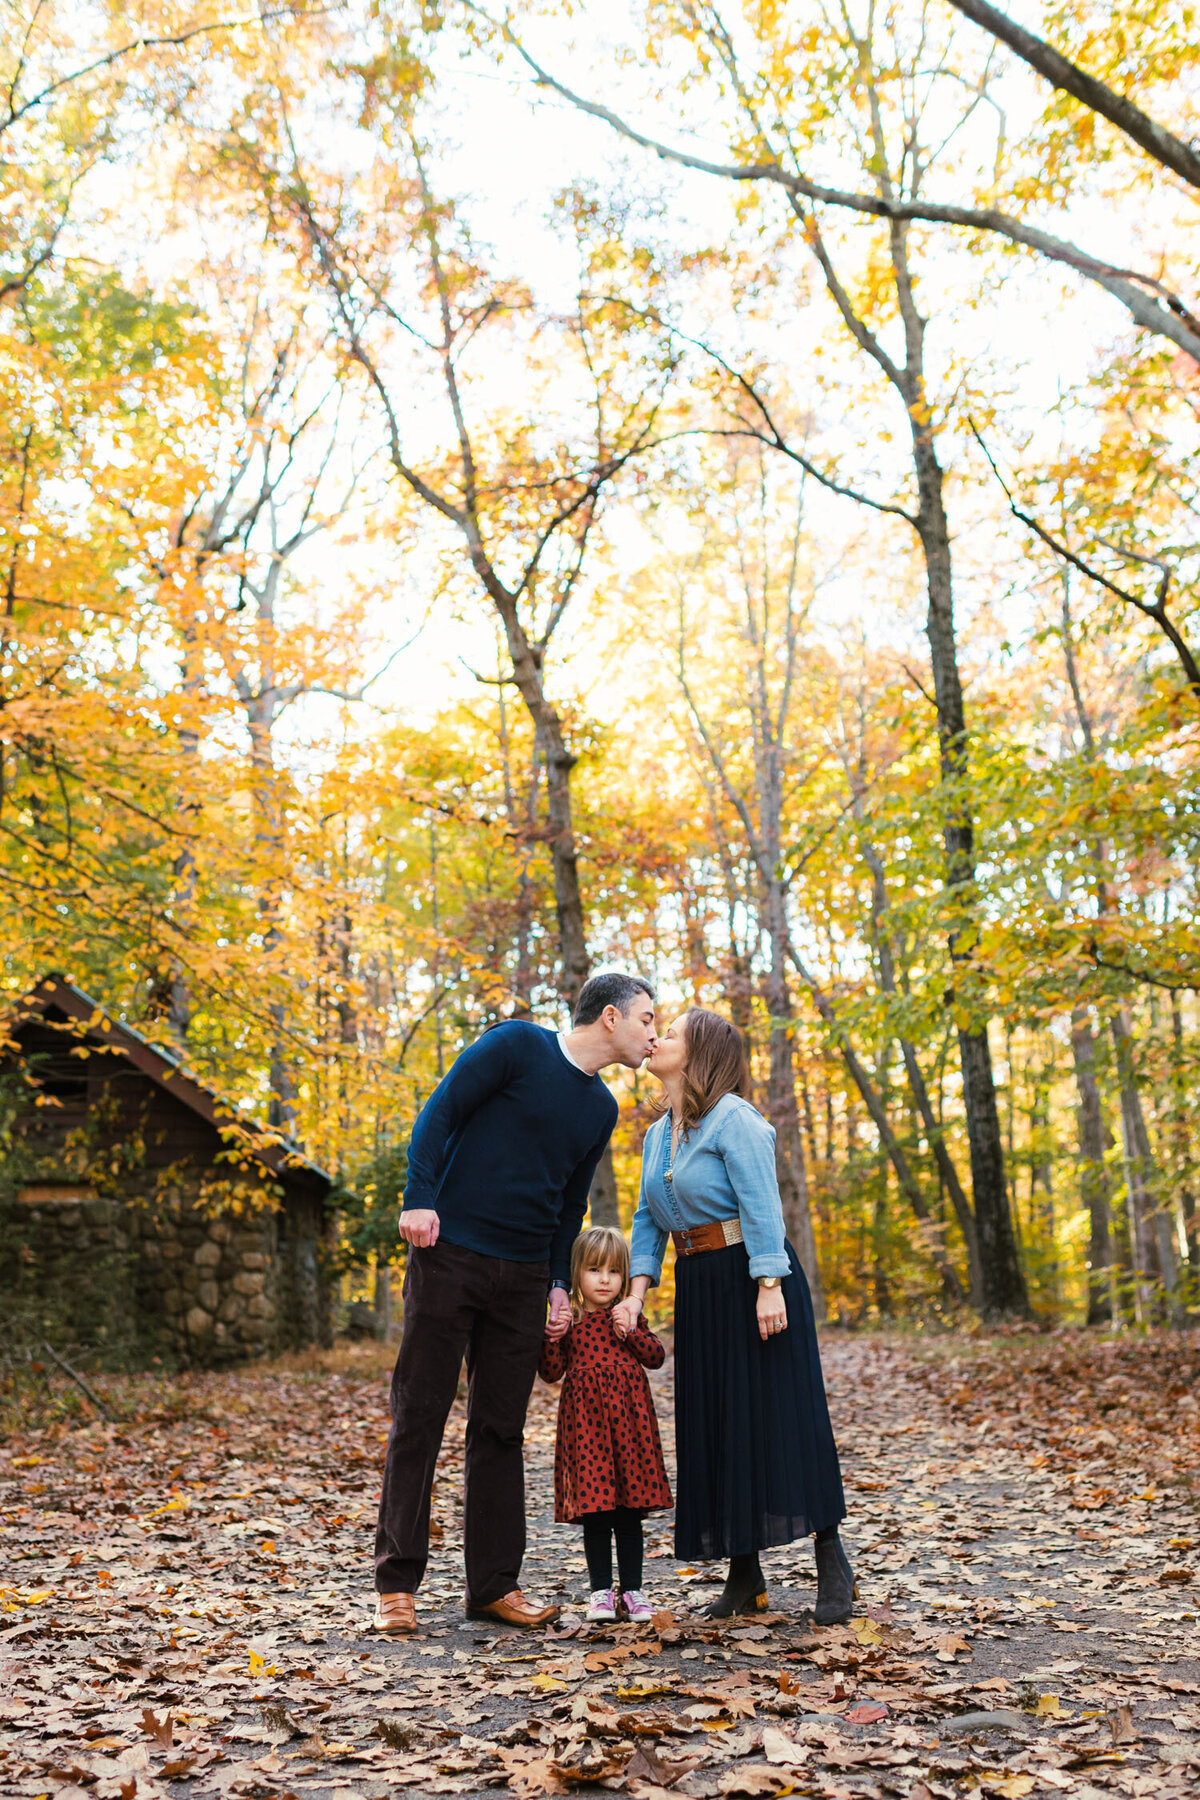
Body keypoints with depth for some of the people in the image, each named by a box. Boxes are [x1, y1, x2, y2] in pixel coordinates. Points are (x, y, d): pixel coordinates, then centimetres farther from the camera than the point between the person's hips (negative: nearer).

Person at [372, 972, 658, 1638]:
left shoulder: (601, 1109, 13)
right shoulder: (519, 1045, -6)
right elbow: (440, 1112, -8)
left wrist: (559, 1282, 12)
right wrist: (420, 1197, -18)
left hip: (523, 1276, 6)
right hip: (449, 1255, -6)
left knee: (501, 1431, 9)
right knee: (418, 1420, 0)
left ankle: (493, 1586, 17)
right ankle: (396, 1585, 9)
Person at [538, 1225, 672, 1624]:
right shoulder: (568, 1321, 4)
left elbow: (656, 1357, 3)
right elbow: (551, 1372, 0)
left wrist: (631, 1329, -10)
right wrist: (552, 1338, -15)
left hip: (628, 1416, 2)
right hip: (586, 1421, -2)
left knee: (630, 1510, 5)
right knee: (594, 1509, -1)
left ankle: (632, 1590, 15)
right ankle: (601, 1591, 11)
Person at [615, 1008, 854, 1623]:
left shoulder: (733, 1119, -11)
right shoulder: (658, 1134, 13)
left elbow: (761, 1206, -18)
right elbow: (648, 1220, 14)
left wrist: (769, 1288, -24)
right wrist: (636, 1294, 4)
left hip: (753, 1276, -8)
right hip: (697, 1285, 8)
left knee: (783, 1414, -5)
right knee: (715, 1426, 8)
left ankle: (832, 1561, 6)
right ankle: (745, 1576, 16)